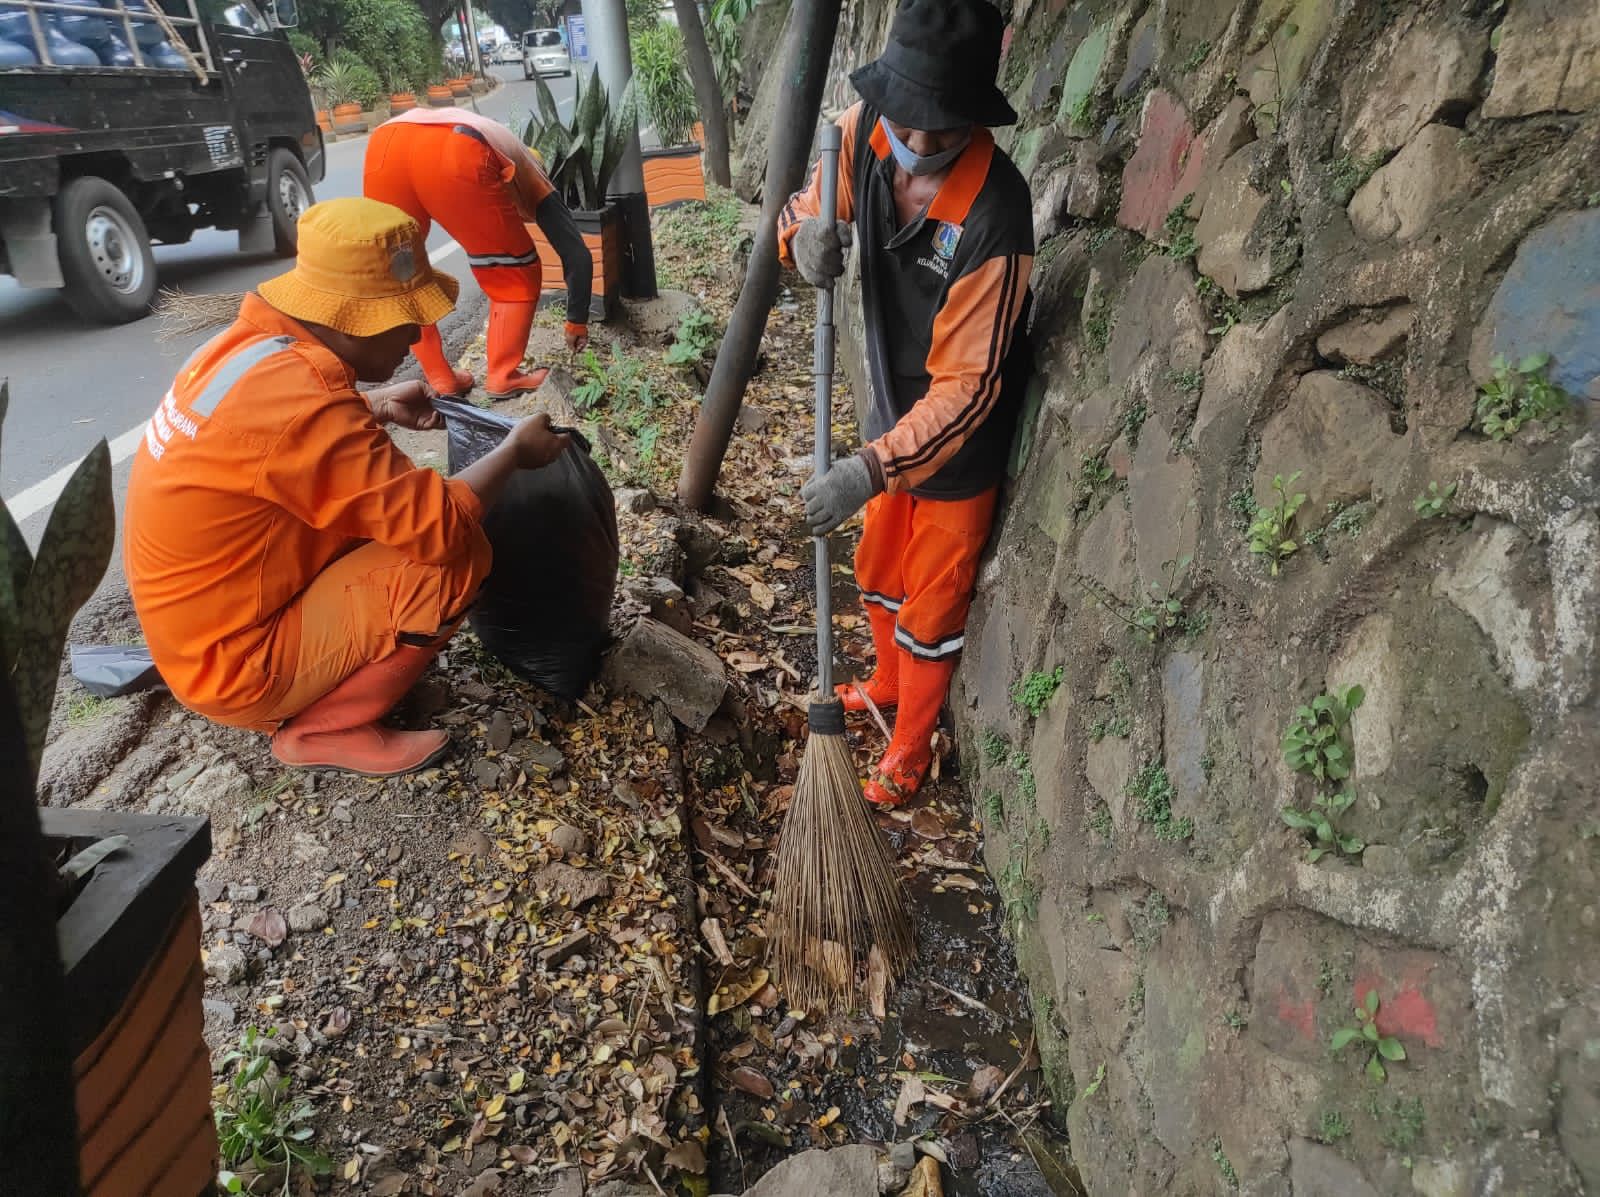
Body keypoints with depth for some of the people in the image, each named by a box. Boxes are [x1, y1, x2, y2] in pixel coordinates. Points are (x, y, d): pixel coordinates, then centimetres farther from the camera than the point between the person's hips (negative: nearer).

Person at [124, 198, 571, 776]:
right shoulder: (302, 400, -30)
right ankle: (323, 730, -3)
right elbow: (442, 527, -25)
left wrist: (377, 406, 8)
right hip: (239, 669, -9)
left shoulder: (249, 343, -2)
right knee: (454, 557, -18)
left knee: (392, 522, 16)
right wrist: (514, 452, -9)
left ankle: (312, 706, 14)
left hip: (202, 630, 9)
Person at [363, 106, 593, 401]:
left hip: (384, 146, 5)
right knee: (517, 277, 16)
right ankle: (503, 376, 16)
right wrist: (577, 321, 36)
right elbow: (577, 256, 25)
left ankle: (439, 377, 23)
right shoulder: (532, 179, 34)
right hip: (455, 154, -5)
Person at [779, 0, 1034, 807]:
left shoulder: (994, 215, -33)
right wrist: (806, 237, -21)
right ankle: (888, 684, 56)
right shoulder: (866, 129, -15)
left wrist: (872, 470, -38)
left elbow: (965, 387, -30)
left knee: (930, 611, 12)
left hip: (960, 447, -6)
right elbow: (814, 199, 3)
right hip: (893, 416, 7)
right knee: (876, 573, 26)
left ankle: (910, 751, 37)